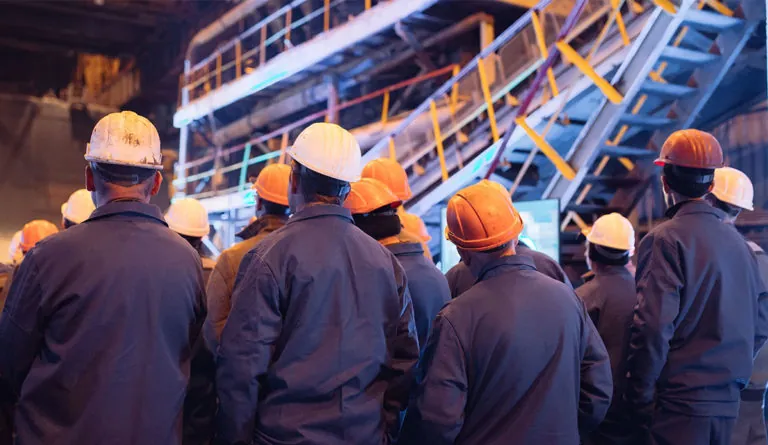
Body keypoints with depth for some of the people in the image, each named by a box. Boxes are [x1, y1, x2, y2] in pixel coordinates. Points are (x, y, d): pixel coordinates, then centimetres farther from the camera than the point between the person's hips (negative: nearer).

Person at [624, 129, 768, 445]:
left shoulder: (666, 239, -12)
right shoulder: (736, 240, 8)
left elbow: (653, 327, -19)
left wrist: (639, 401, -11)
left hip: (682, 399, -7)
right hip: (727, 402, 7)